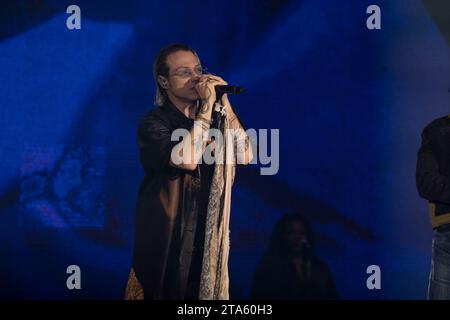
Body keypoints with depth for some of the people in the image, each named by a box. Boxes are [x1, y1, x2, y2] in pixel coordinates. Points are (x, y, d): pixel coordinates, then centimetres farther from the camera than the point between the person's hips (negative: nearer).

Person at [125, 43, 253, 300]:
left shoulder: (216, 118, 8)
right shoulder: (154, 123, -8)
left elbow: (245, 156, -5)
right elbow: (187, 159, -25)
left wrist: (224, 105, -10)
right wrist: (207, 105, -20)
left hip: (209, 237, 4)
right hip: (166, 239, -4)